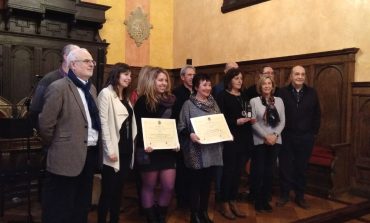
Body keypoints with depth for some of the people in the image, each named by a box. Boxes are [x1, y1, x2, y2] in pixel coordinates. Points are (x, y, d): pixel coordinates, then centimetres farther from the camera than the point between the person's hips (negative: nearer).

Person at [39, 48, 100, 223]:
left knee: (82, 207, 20)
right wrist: (54, 147, -2)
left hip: (90, 154, 8)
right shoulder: (59, 87, -13)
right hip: (68, 157, -7)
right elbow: (45, 124, -14)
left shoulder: (91, 88, 12)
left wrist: (94, 146, 12)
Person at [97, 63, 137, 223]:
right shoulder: (106, 93, -6)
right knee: (108, 190, 0)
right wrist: (109, 150, -18)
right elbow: (103, 123, -13)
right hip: (114, 149, -7)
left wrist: (132, 144, 9)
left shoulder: (125, 96, 18)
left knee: (119, 189, 14)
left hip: (127, 147, 7)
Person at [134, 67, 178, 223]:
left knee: (169, 187, 5)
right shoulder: (143, 101, -7)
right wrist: (144, 145, -25)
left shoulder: (171, 100, 10)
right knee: (149, 187, 7)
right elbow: (138, 127, -11)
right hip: (149, 150, -5)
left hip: (167, 150, 5)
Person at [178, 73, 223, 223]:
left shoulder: (213, 103, 10)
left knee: (207, 182, 14)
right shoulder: (188, 104, -6)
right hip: (196, 151, -5)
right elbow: (181, 127, -8)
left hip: (212, 150, 5)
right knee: (195, 183, 4)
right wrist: (190, 135, -26)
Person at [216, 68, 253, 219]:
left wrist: (250, 119, -1)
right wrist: (236, 121, -20)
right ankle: (225, 204, 13)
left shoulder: (244, 97, 15)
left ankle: (233, 202, 22)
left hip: (243, 139, 6)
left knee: (238, 171, 10)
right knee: (228, 171, -1)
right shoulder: (222, 96, -5)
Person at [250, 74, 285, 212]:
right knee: (259, 171, 1)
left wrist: (275, 135, -11)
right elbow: (253, 122, -7)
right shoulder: (254, 101, -2)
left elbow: (282, 121, 4)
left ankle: (266, 200, 19)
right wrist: (266, 136, -13)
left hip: (275, 140, 3)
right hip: (259, 141, -3)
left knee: (269, 171, 8)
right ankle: (258, 201, 14)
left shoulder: (279, 101, 7)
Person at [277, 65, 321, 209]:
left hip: (305, 138, 2)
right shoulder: (282, 93, -4)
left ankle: (300, 196, 25)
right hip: (286, 137, -2)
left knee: (301, 167, 11)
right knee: (285, 167, 7)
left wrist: (314, 132, 4)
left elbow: (317, 115, 8)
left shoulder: (312, 93, 4)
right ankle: (284, 195, 21)